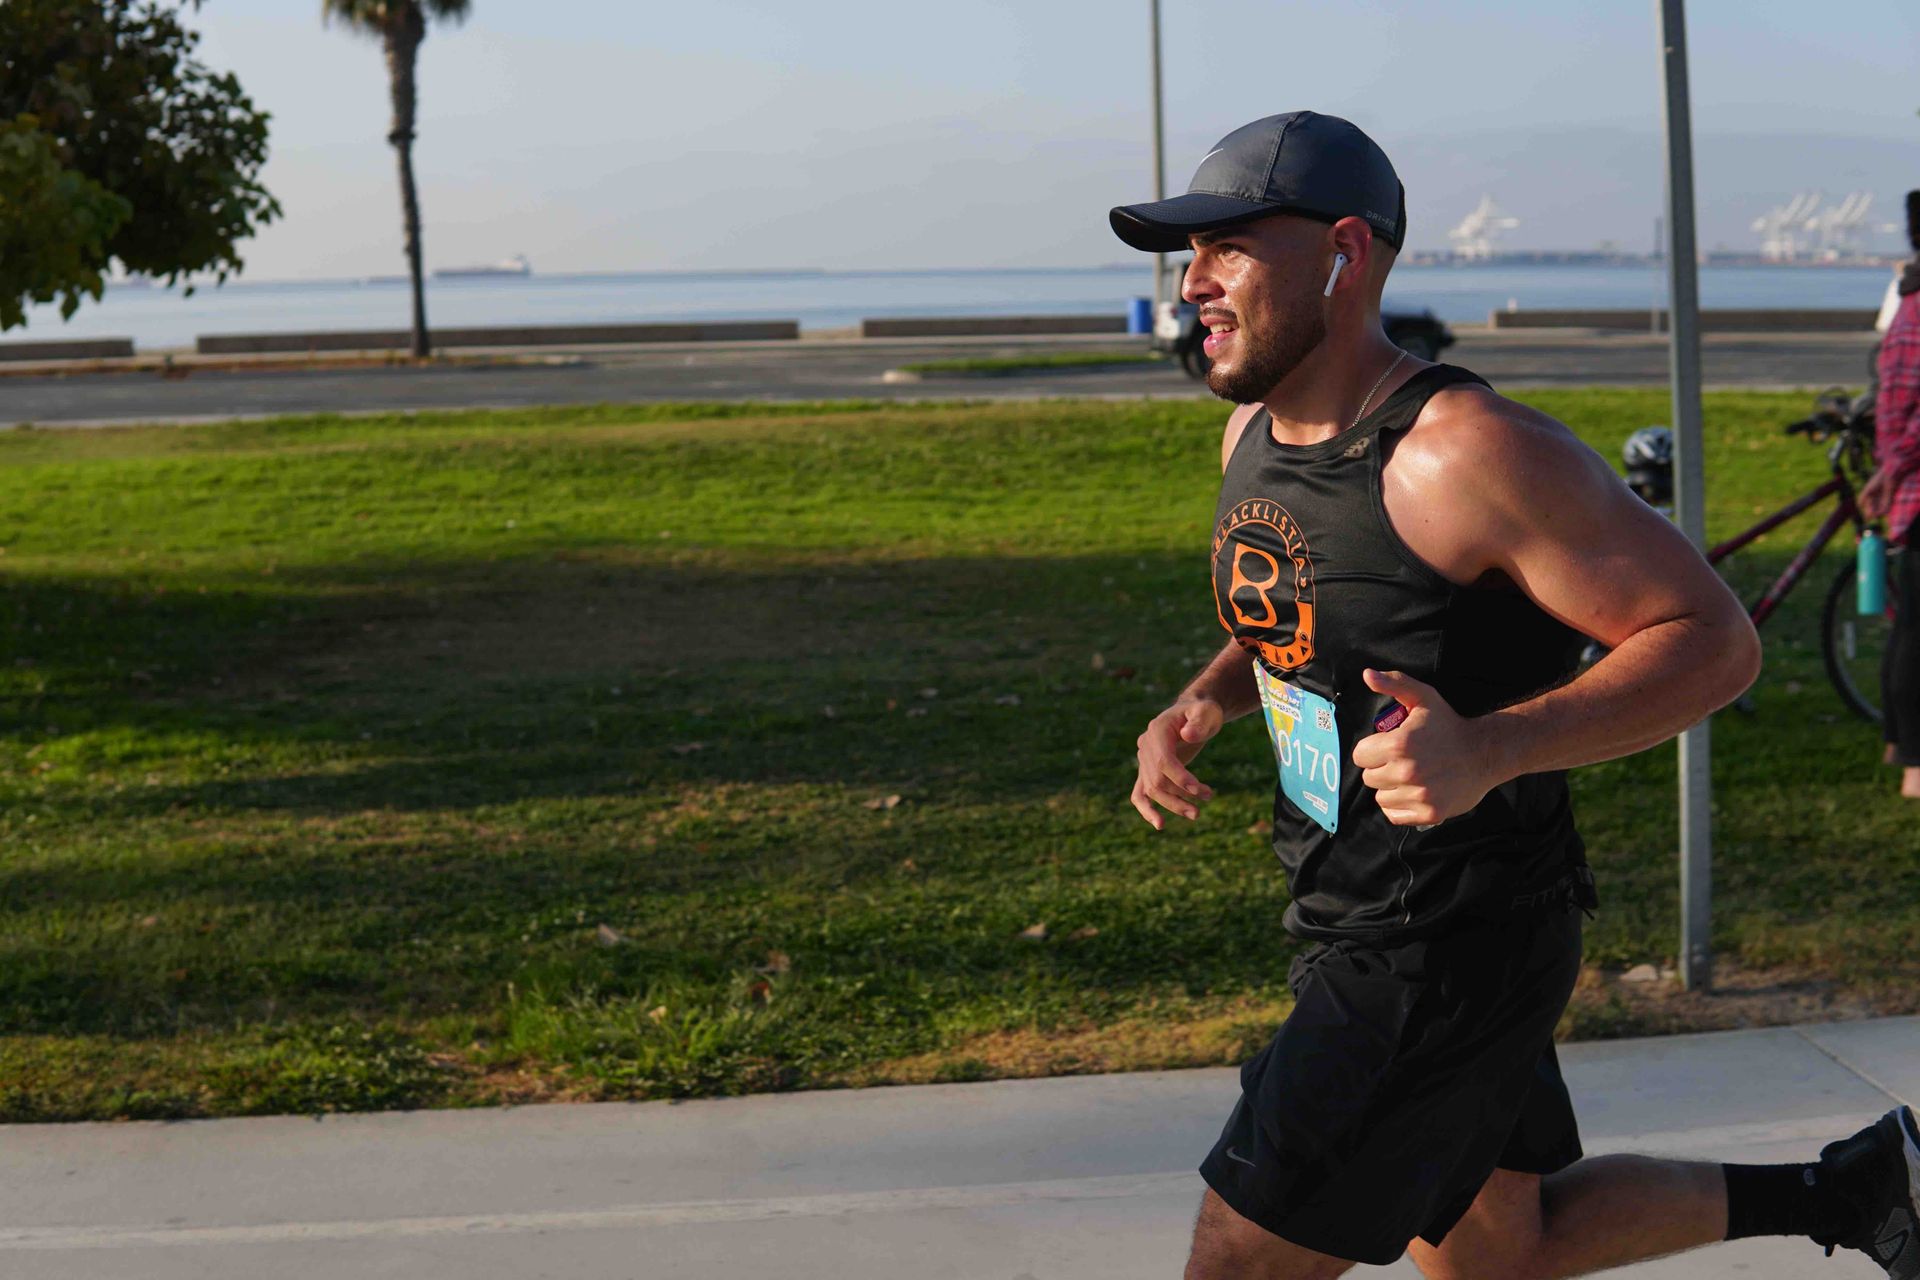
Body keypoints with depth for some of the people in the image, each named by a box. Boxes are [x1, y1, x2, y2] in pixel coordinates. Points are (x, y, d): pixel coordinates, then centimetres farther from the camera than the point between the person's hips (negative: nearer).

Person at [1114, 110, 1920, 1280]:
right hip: (1356, 924, 9)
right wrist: (1201, 708, 1)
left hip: (1453, 954, -9)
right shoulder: (1256, 433, 3)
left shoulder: (1467, 455, -24)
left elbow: (1713, 639, -21)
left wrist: (1487, 750, -34)